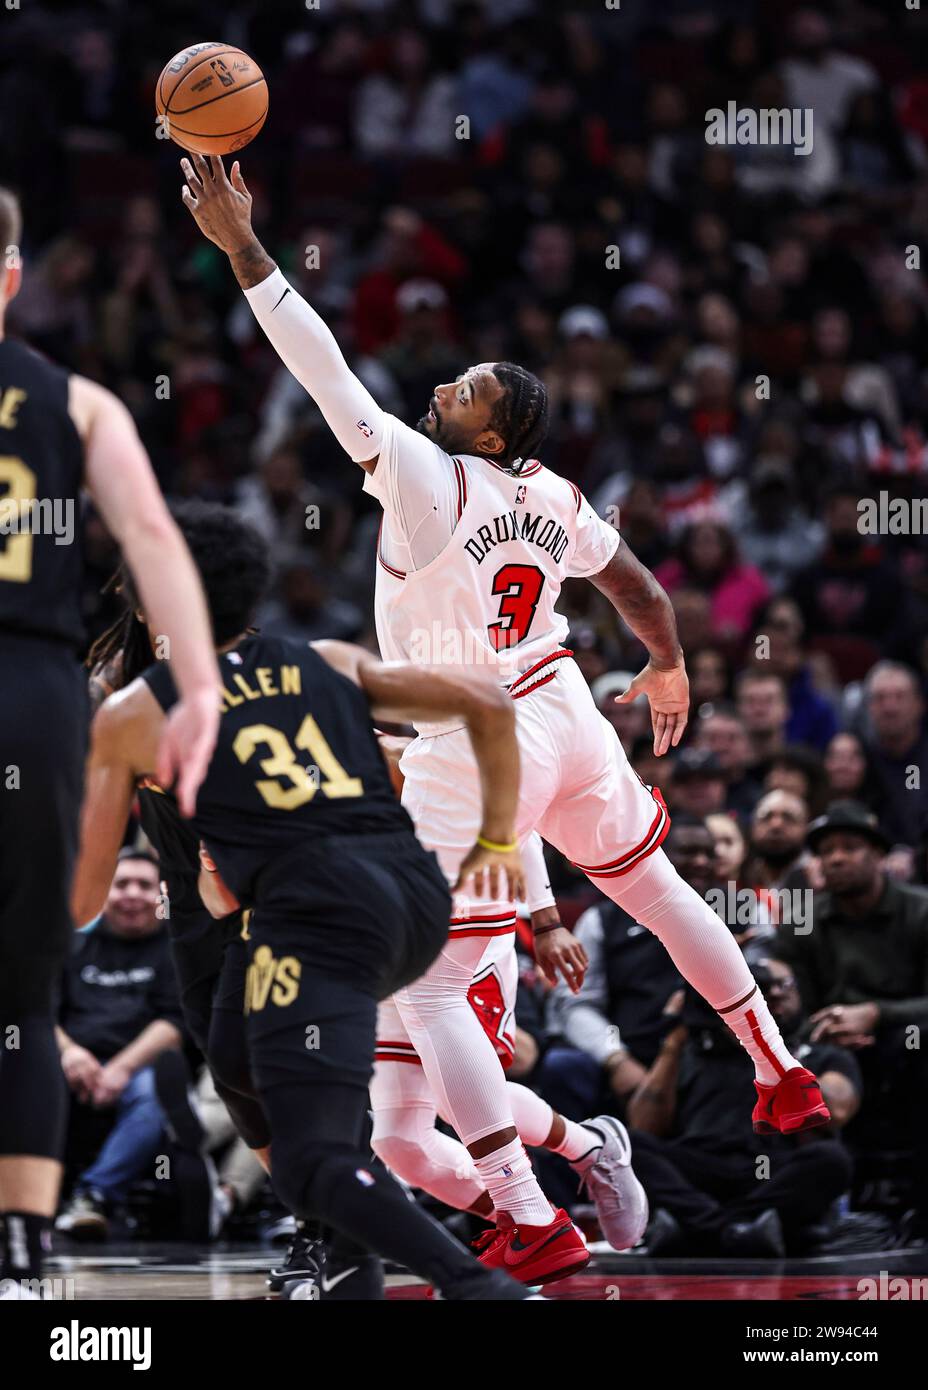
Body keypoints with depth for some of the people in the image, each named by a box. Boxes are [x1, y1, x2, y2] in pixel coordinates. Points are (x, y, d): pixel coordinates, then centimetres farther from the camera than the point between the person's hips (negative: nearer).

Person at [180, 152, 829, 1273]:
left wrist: (241, 248, -25)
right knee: (661, 894, 29)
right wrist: (669, 671, 34)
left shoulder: (428, 481, -20)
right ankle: (783, 1076, 44)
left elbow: (329, 381, -25)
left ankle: (528, 1221, -8)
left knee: (427, 991, -2)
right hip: (565, 719, 8)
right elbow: (638, 589, 13)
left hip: (474, 758, -7)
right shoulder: (555, 498, 0)